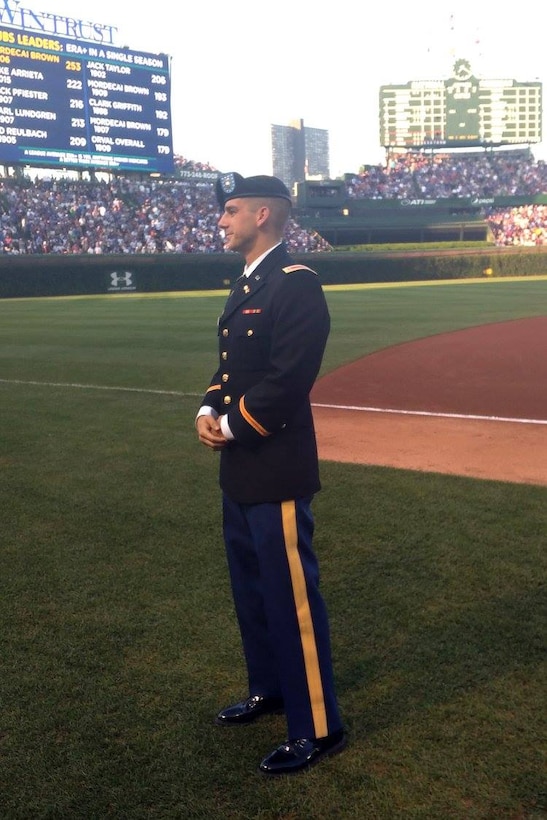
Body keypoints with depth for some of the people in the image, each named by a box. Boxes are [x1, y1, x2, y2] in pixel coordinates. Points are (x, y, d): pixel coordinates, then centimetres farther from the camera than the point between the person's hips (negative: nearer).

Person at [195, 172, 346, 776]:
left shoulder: (296, 284, -16)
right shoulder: (245, 284, 15)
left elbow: (288, 378, -23)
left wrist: (231, 425, -15)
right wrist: (208, 410, 1)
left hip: (276, 469, -10)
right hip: (239, 468, 10)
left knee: (291, 595, -1)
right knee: (250, 587, 21)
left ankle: (318, 728, 14)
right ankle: (269, 690, 39)